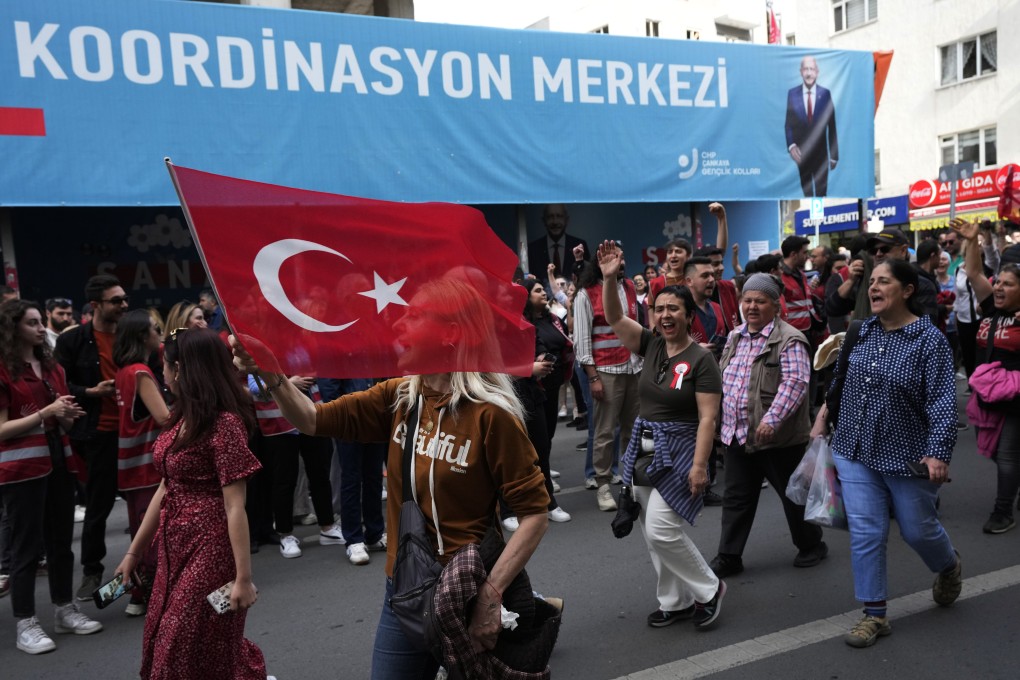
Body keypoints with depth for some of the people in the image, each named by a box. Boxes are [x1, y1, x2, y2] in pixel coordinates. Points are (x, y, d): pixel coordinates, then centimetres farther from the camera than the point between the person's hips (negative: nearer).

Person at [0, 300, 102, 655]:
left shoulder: (52, 366, 13)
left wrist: (67, 415, -2)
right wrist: (47, 412, -20)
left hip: (58, 461, 7)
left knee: (61, 539, 13)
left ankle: (65, 609, 24)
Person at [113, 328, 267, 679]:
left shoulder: (224, 423, -20)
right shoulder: (181, 417, 6)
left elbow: (235, 507, -20)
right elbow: (166, 489, 13)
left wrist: (243, 577, -18)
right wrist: (134, 551, 16)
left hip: (209, 550, -9)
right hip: (174, 547, 9)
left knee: (194, 652, 5)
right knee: (164, 644, 19)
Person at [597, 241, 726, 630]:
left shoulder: (701, 359, -12)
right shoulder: (651, 345, 4)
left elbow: (708, 418, -14)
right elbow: (614, 319, -5)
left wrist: (699, 465, -20)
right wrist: (609, 278, -18)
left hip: (678, 450, -7)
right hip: (644, 447, 7)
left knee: (661, 528, -11)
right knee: (652, 532, 12)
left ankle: (708, 589, 12)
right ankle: (676, 602, 28)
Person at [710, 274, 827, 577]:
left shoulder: (789, 340, -13)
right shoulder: (735, 338, 10)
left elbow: (794, 383, -23)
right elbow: (722, 380, 18)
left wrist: (772, 419, -31)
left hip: (778, 438, -6)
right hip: (737, 435, 7)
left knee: (793, 494, 12)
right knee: (736, 498, 11)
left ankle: (811, 546, 34)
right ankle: (729, 557, 20)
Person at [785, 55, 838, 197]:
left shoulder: (825, 94, -3)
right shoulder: (792, 93, -1)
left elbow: (832, 126, 0)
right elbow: (788, 123, 1)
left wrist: (834, 155, 0)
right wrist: (791, 145, -15)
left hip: (821, 153, 0)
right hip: (801, 153, 1)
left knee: (821, 191, 7)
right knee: (806, 191, 12)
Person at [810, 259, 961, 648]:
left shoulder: (929, 339, -12)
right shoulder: (861, 332, 2)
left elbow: (942, 401, -16)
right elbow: (840, 380, 16)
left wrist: (939, 454, -23)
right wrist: (825, 413, 15)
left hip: (908, 456, -4)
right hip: (855, 451, 4)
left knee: (917, 529, 14)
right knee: (865, 533, 3)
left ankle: (948, 566, 49)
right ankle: (874, 615, 15)